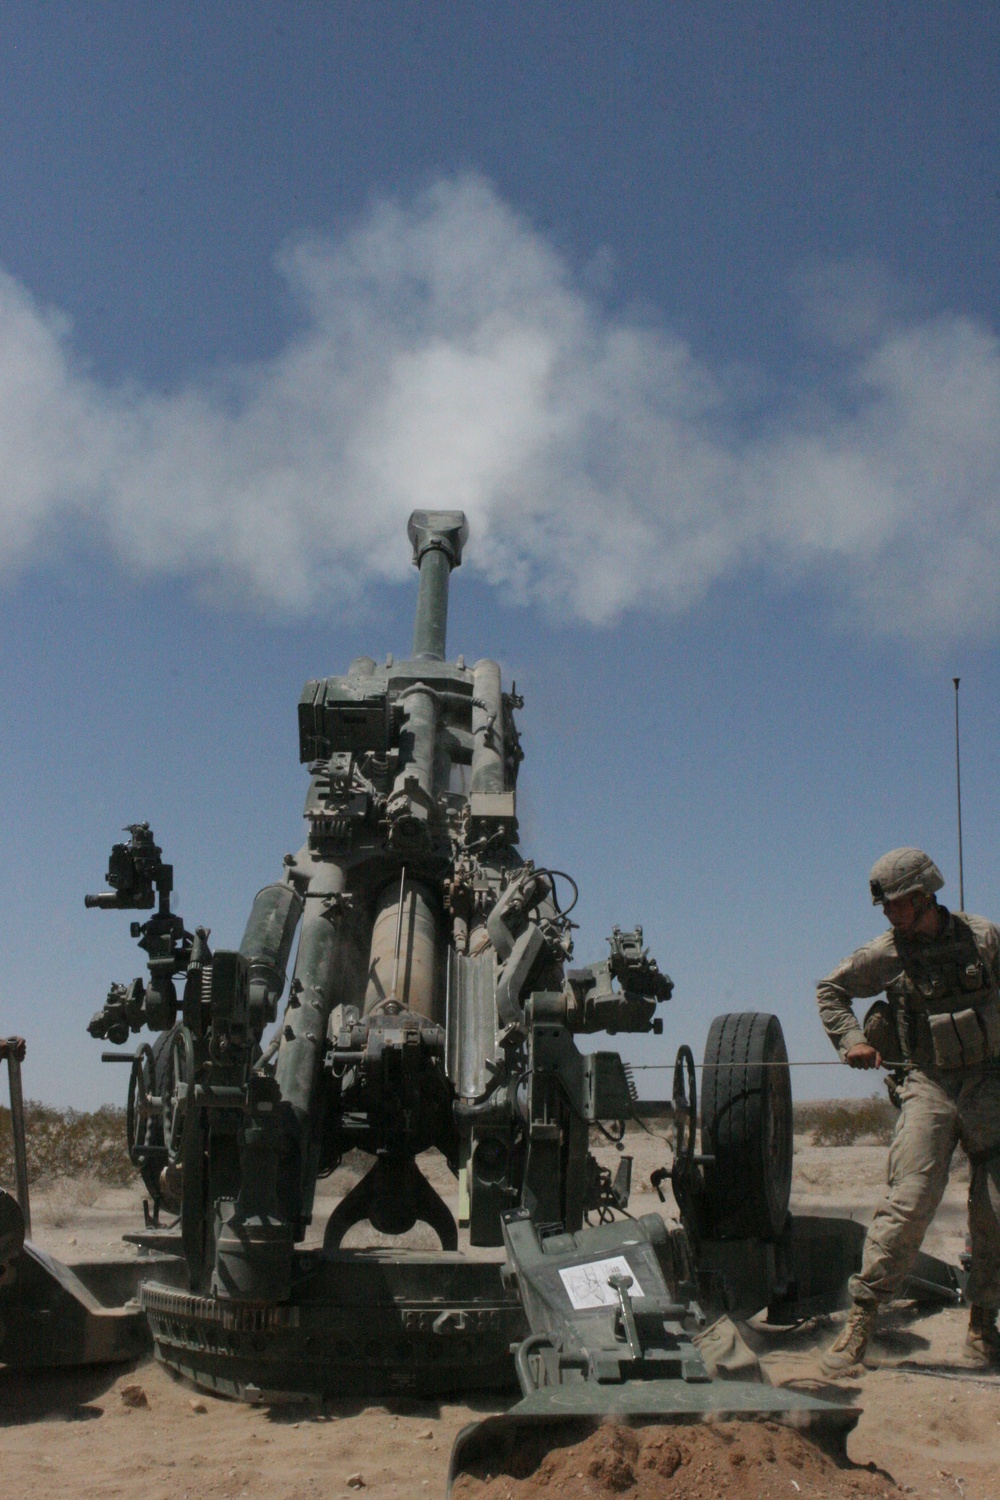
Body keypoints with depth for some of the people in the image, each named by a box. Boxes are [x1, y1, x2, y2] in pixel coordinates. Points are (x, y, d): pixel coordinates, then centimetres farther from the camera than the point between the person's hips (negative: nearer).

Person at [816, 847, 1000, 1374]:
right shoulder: (885, 953, 0)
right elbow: (828, 990, 14)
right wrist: (850, 1041, 2)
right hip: (927, 1087, -1)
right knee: (908, 1204, -12)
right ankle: (860, 1320, -6)